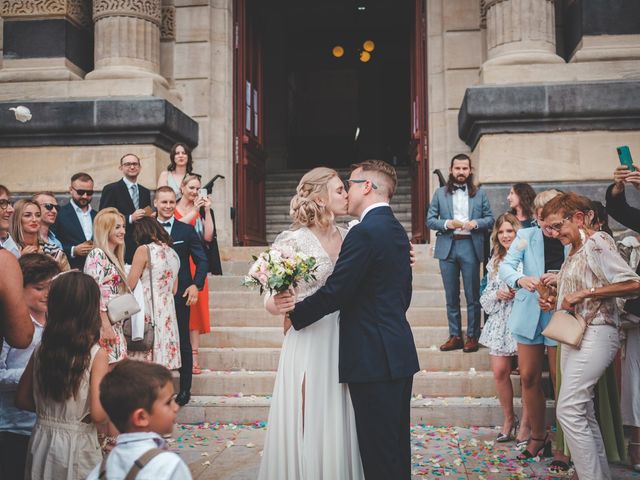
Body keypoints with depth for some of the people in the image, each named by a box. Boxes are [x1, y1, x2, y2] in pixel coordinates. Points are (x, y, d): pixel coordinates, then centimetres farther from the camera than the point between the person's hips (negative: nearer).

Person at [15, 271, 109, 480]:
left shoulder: (41, 350, -3)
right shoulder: (96, 354, -18)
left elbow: (22, 399, 5)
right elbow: (99, 414, -21)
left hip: (42, 441, 4)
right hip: (77, 445, -4)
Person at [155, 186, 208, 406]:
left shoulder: (187, 230, 3)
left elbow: (202, 260, 3)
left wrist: (196, 284, -11)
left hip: (180, 294, -1)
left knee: (182, 343, 4)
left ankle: (185, 390, 14)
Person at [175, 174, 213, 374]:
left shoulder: (200, 211, 13)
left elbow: (208, 236, 1)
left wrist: (207, 211, -3)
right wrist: (194, 212, -11)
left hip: (195, 265, 2)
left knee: (196, 308, -1)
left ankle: (194, 356, -2)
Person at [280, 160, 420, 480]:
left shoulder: (364, 232, -16)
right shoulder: (397, 231, 13)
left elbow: (334, 292, -17)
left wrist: (295, 313, -3)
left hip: (374, 357, -10)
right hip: (400, 354, 10)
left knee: (379, 454, -1)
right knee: (397, 445, 18)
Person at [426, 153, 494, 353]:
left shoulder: (480, 194, 9)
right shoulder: (440, 193, 9)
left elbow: (490, 218, 7)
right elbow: (430, 220, 4)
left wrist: (476, 223, -12)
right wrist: (446, 224, -14)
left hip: (470, 247, -1)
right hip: (447, 247, 1)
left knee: (472, 295, 1)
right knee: (451, 296, 7)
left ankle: (472, 336, 10)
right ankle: (455, 336, 15)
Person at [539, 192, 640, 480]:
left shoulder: (597, 243, -10)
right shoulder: (573, 253, 17)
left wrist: (584, 293, -20)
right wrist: (554, 301, 7)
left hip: (594, 335, -10)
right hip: (574, 335, 10)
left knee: (568, 410, -14)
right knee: (583, 413, 11)